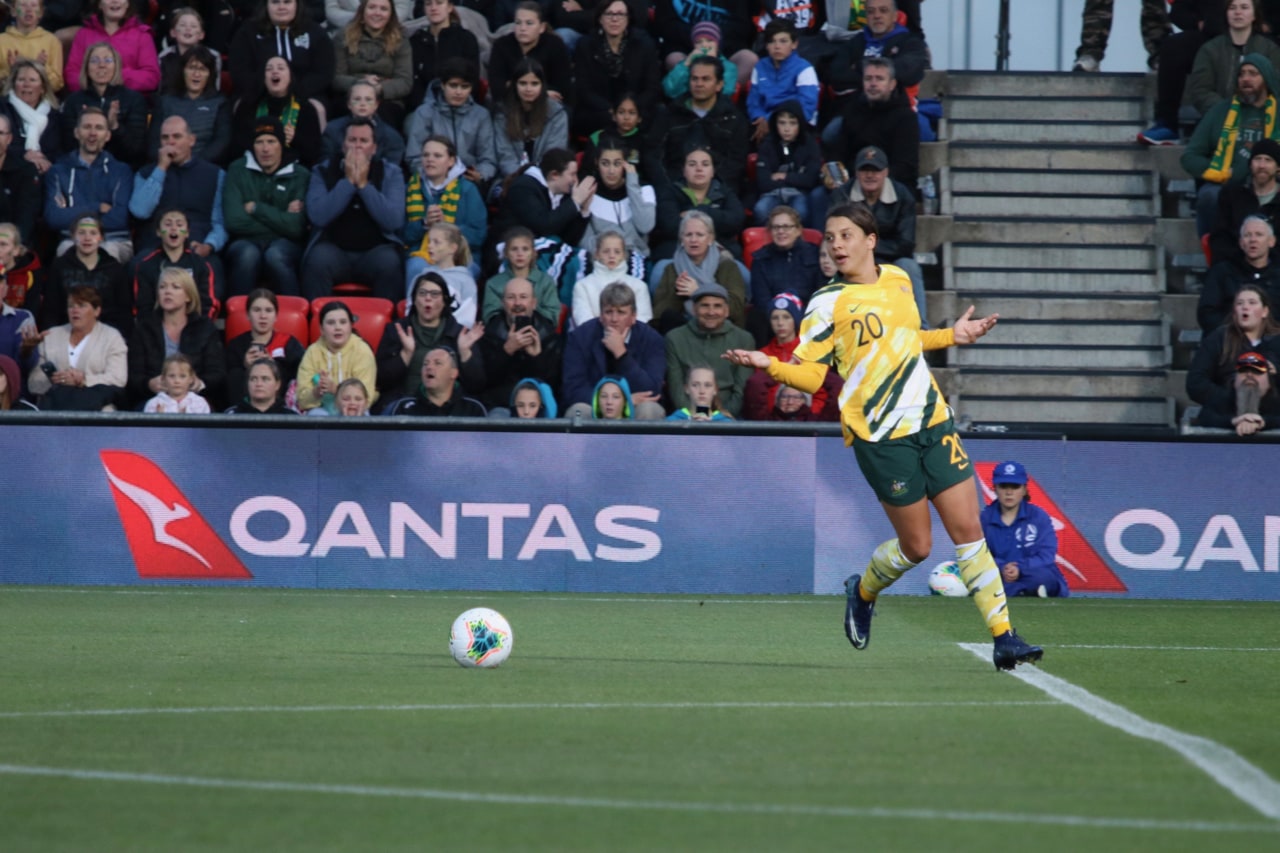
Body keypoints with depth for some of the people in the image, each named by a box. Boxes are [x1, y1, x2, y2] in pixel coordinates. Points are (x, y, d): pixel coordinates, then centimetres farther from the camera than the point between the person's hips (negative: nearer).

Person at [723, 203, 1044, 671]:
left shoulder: (897, 280, 10)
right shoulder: (828, 303, -6)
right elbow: (809, 375, -7)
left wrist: (950, 335, 21)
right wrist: (768, 365, -24)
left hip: (932, 421, 5)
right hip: (881, 435, -5)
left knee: (969, 529, -1)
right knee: (917, 546, 0)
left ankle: (1004, 638, 2)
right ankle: (863, 592, 32)